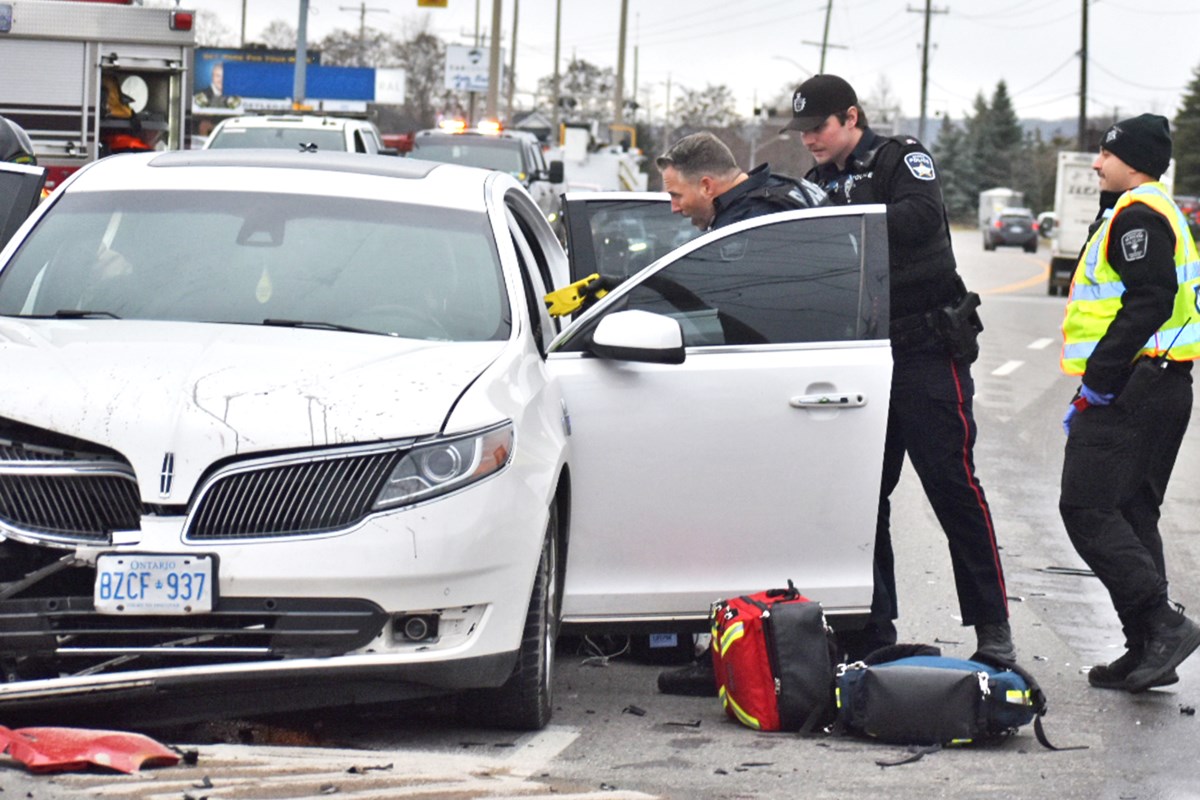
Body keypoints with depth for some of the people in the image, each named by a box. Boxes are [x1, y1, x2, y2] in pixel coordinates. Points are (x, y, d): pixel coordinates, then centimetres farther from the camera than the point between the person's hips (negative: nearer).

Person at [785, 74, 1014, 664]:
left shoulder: (902, 158, -4)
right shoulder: (818, 182, 14)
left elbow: (922, 217, -24)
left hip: (926, 351, -6)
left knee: (952, 484, -7)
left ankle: (992, 627, -3)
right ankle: (873, 634, 11)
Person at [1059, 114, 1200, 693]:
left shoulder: (1138, 215, -12)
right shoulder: (1151, 213, 22)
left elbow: (1149, 301, -23)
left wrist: (1098, 380, -22)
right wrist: (1094, 390, 22)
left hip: (1130, 387, -11)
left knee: (1087, 508, -12)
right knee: (1130, 513, 12)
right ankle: (1148, 649, 11)